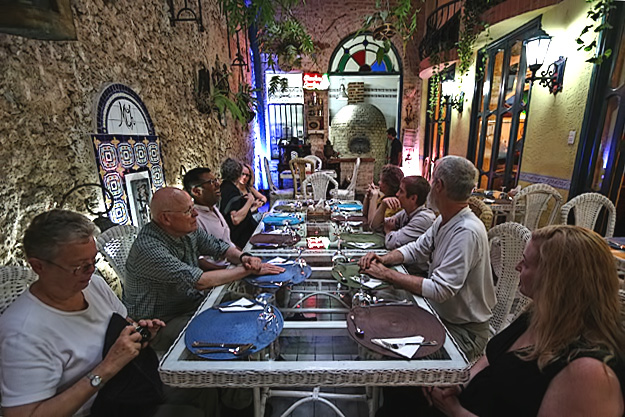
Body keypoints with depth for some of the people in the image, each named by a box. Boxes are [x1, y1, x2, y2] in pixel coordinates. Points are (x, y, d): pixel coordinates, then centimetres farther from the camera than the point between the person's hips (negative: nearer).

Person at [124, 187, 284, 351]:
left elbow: (220, 247, 6)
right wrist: (248, 270, -25)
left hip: (193, 303, 7)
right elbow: (200, 281, -33)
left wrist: (243, 257, -17)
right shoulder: (148, 248, -27)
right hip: (164, 323, -7)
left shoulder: (188, 230, -3)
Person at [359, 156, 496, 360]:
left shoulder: (467, 232, -29)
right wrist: (384, 259, -9)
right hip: (439, 314, 7)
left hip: (463, 330, -7)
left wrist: (387, 274, -25)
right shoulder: (444, 220, -1)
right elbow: (416, 250, 10)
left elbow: (439, 290, -31)